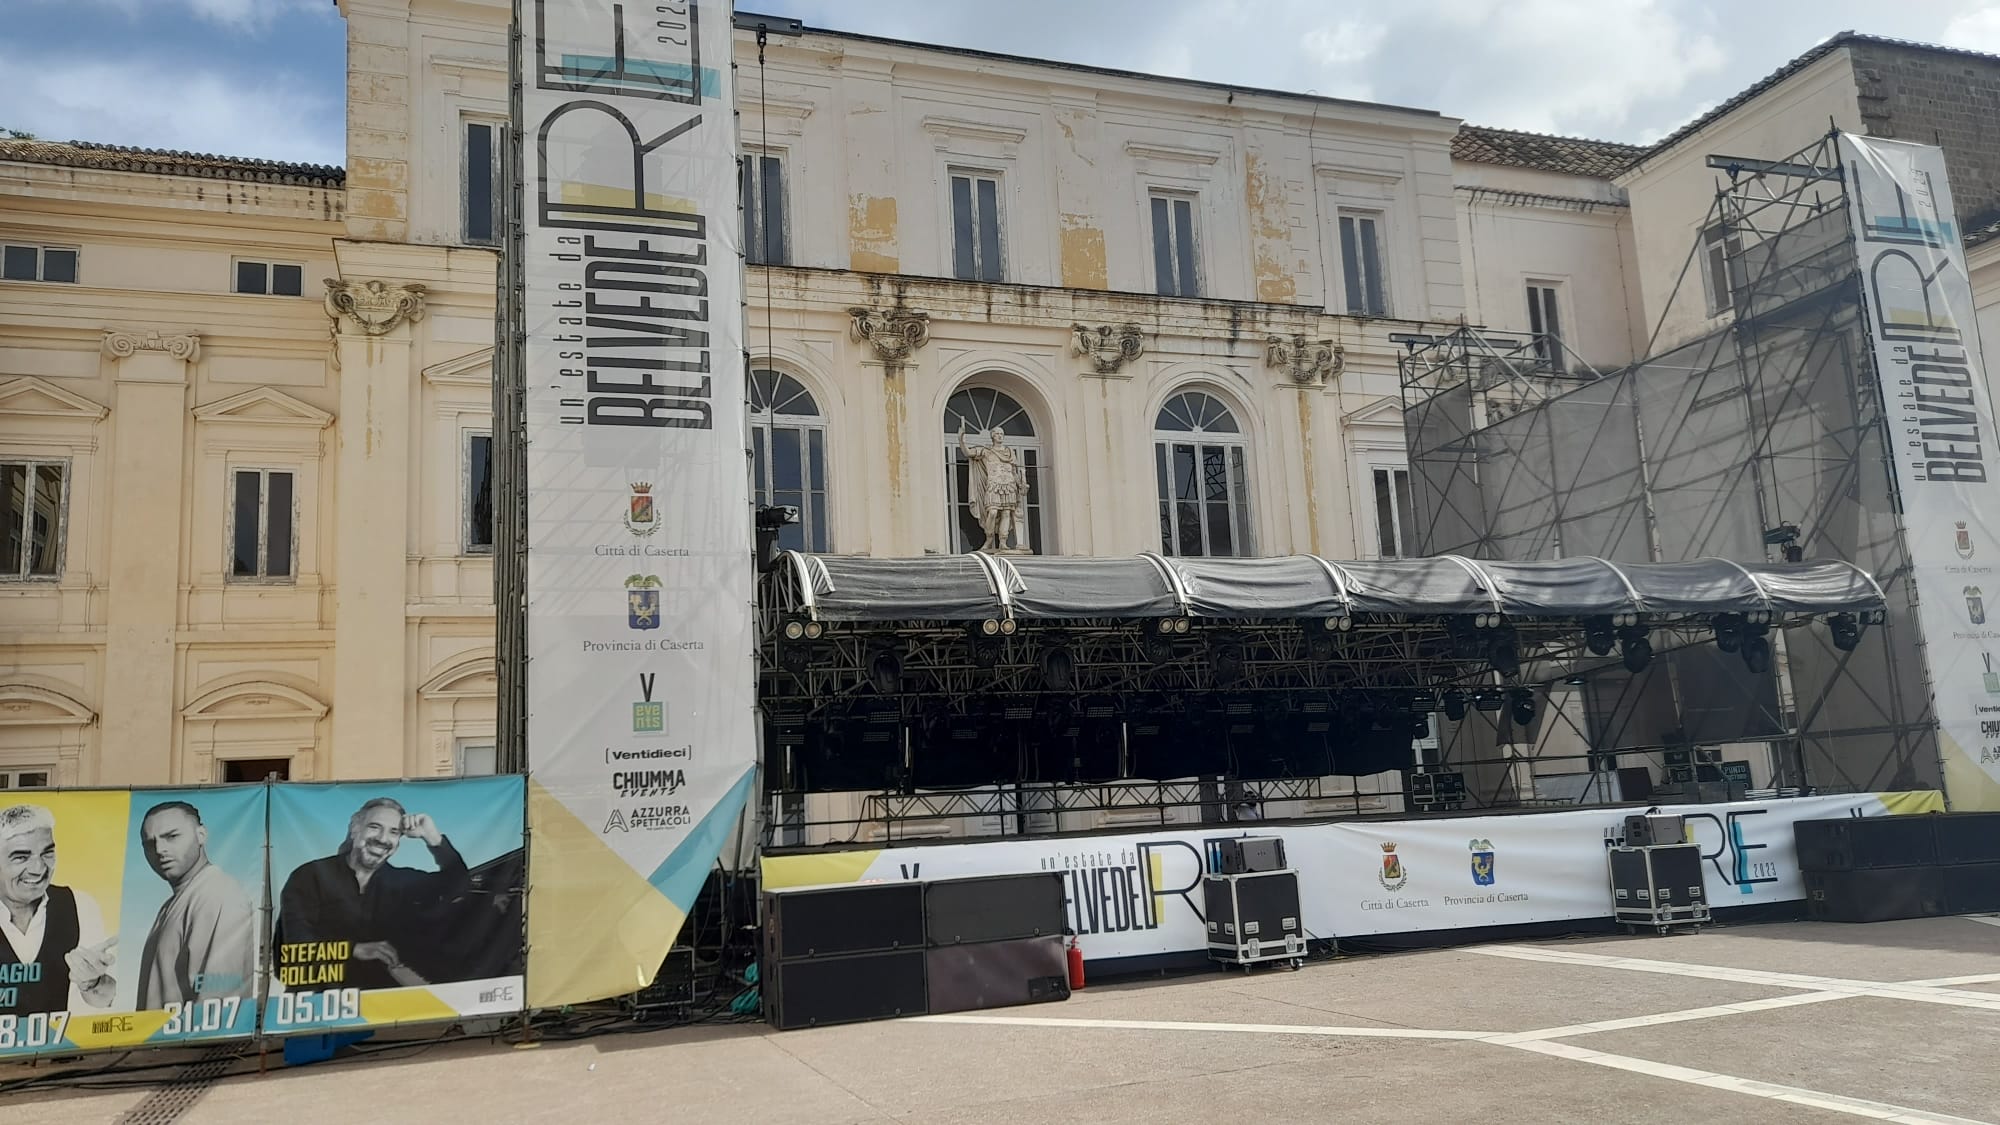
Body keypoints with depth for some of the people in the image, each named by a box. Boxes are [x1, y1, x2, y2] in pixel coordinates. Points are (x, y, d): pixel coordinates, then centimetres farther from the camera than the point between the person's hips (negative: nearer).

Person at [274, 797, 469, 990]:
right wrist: (356, 949, -20)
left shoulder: (402, 881, 11)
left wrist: (432, 837, 1)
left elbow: (459, 885, 9)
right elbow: (297, 940, -9)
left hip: (382, 991, 4)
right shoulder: (310, 876, 1)